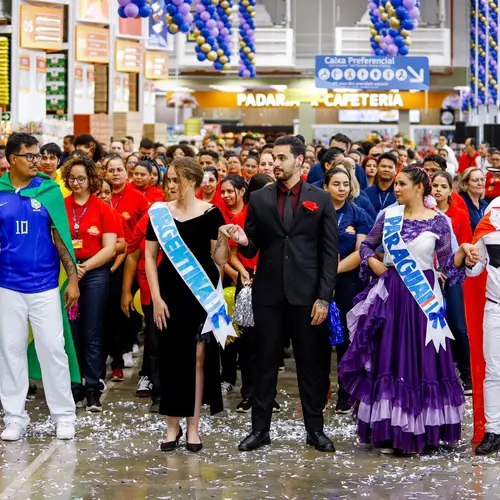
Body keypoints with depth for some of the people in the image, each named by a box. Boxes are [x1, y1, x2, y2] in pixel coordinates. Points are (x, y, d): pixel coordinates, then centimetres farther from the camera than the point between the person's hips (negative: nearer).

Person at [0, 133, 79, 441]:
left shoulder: (48, 190, -1)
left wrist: (73, 279, -2)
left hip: (45, 285, -1)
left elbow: (61, 236, 1)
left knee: (53, 349, 1)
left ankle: (64, 416, 11)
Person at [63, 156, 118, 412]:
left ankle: (93, 389, 6)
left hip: (95, 273, -1)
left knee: (91, 334, 1)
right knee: (71, 332, 5)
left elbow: (109, 248, -4)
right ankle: (74, 386, 15)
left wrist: (84, 267, -15)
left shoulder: (103, 208, 1)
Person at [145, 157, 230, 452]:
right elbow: (150, 257, 4)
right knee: (171, 356, 3)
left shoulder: (211, 214, -3)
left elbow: (220, 260, -1)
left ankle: (193, 427, 9)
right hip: (170, 293, 1)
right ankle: (173, 426, 13)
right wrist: (156, 297, -3)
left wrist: (223, 239, -21)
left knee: (198, 357, 1)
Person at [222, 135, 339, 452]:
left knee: (312, 363, 5)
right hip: (268, 293, 2)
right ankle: (260, 428, 15)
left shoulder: (320, 199, 2)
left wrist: (324, 296, -8)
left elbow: (330, 252, -1)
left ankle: (315, 429, 16)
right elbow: (252, 249, 9)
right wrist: (243, 240, -15)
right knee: (266, 363, 7)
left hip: (307, 294, -2)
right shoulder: (259, 199, 8)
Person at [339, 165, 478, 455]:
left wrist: (463, 252, -21)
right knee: (388, 359, 4)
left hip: (422, 297, -3)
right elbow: (366, 245, 17)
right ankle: (389, 430, 12)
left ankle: (421, 431, 9)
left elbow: (447, 264, -3)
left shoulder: (438, 222, -3)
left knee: (420, 360, 0)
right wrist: (374, 264, -2)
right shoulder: (389, 216, 5)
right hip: (390, 295, 3)